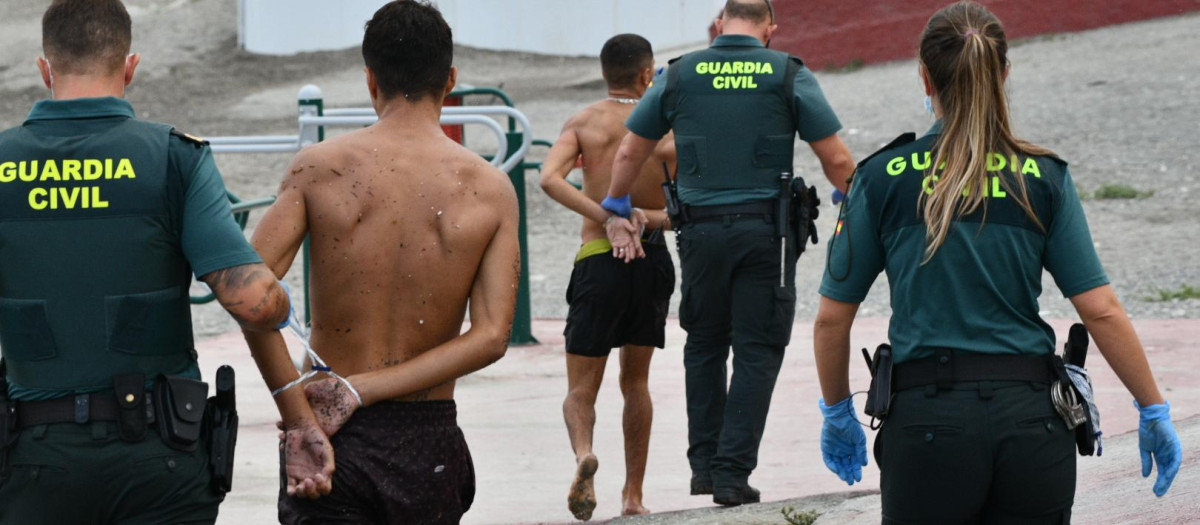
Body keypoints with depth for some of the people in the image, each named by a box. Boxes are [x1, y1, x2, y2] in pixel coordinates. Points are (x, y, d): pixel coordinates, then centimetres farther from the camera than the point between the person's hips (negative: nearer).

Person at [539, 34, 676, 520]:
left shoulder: (584, 123, 1)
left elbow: (550, 178, -17)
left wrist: (605, 217, -20)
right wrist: (655, 218, -2)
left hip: (599, 260, -1)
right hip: (652, 261, 2)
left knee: (581, 388, 5)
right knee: (635, 381, 19)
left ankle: (583, 452, -27)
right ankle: (633, 495, 20)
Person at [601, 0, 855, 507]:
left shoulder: (679, 75, 6)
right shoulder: (788, 75, -1)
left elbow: (629, 152, 13)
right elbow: (836, 160, -1)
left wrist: (616, 211, 27)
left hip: (702, 229, 2)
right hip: (766, 227, -2)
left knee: (705, 346, 18)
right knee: (757, 352, 3)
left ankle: (704, 464, 16)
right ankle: (732, 471, -3)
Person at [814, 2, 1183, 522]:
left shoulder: (884, 178, 1)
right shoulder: (1044, 178, 3)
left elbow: (832, 318, 5)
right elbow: (1101, 310, 0)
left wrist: (836, 412, 20)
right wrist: (1154, 412, 10)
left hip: (927, 420, -1)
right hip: (1031, 420, 1)